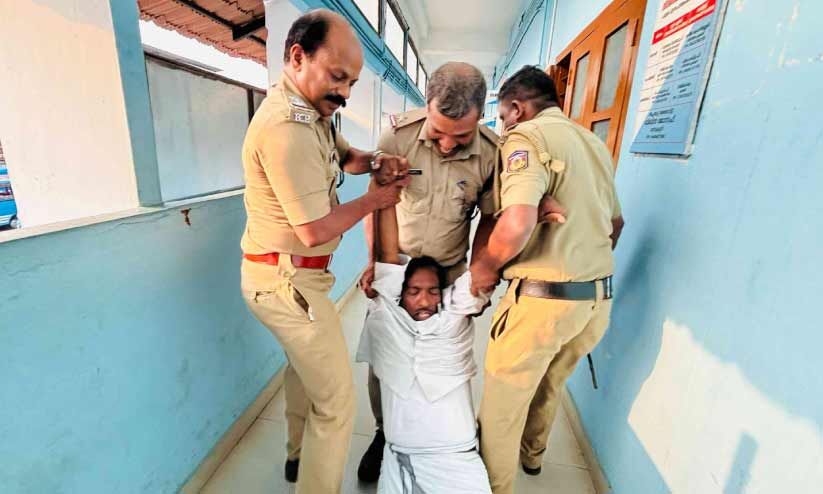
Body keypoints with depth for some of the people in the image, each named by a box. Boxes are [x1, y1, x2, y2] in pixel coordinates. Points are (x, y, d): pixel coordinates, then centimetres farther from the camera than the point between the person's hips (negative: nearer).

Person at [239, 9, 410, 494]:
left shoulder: (310, 111, 7)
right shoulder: (286, 128, -25)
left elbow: (343, 154, 19)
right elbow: (316, 231, -25)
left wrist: (374, 161, -4)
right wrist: (374, 199, -11)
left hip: (289, 275, 11)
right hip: (286, 281, -11)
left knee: (306, 365, 28)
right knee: (337, 400, 0)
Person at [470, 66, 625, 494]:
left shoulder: (527, 137, -11)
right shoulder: (594, 142, 14)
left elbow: (517, 224, -27)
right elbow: (616, 222, 21)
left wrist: (484, 268, -11)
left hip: (544, 297, -9)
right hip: (599, 298, 9)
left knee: (503, 402, 11)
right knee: (549, 385, 29)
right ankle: (531, 454, 53)